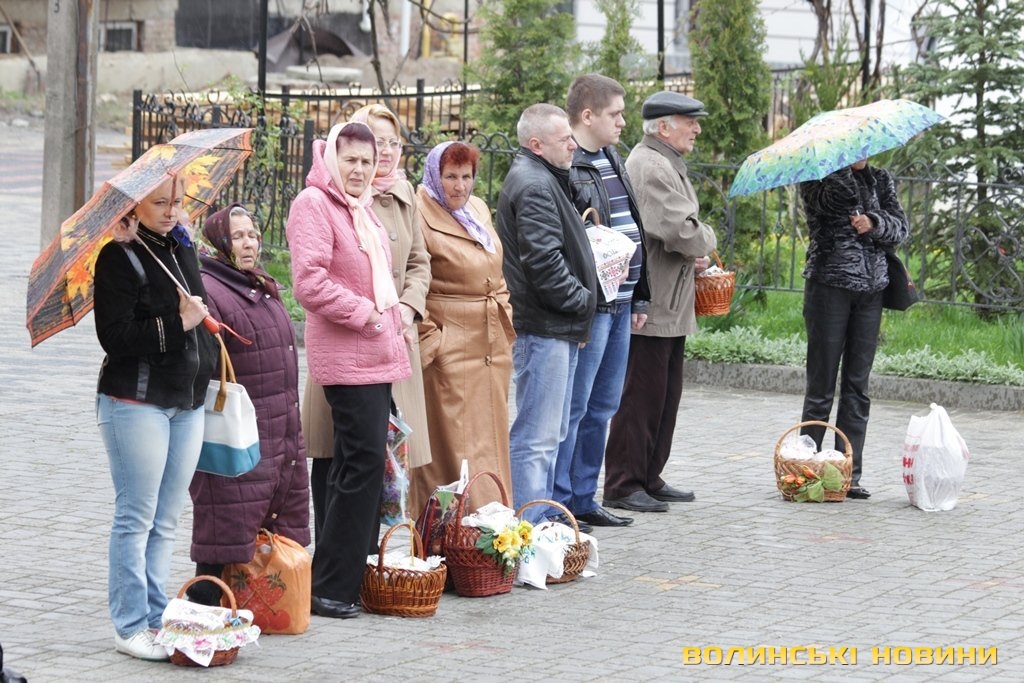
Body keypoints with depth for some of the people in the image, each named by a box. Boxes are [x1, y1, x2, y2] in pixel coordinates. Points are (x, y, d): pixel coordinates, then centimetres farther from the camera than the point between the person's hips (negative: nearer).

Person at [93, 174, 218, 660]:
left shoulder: (183, 247, 13)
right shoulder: (119, 258, -10)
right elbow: (115, 336, -18)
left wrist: (212, 371, 23)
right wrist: (176, 323, -22)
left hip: (188, 403, 7)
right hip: (137, 403, -7)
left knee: (166, 521, 10)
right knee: (136, 518, -4)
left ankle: (157, 617, 15)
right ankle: (130, 626, 1)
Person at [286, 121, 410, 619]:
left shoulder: (361, 207, 20)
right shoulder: (313, 204, -10)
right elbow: (309, 283, -21)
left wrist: (394, 311, 16)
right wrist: (364, 313, -16)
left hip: (376, 357, 10)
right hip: (346, 358, -10)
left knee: (361, 465, 12)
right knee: (364, 461, -13)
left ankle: (339, 581, 19)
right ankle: (331, 587, -9)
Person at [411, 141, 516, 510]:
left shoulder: (479, 209, 14)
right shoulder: (421, 218, -12)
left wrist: (506, 319, 16)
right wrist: (428, 340, -17)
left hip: (492, 345, 8)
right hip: (450, 348, -8)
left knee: (491, 434, 13)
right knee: (453, 439, -6)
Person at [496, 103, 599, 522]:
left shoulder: (542, 180, 20)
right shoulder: (534, 185, -15)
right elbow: (544, 260, -23)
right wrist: (582, 299, -12)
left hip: (554, 328, 11)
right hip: (543, 329, -11)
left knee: (550, 433, 17)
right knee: (536, 437, -10)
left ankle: (539, 520, 25)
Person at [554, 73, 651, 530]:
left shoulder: (612, 160, 17)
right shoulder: (566, 167, -15)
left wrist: (639, 298, 21)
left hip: (619, 303, 10)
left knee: (602, 406, 14)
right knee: (572, 407, -4)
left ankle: (583, 499, 22)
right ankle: (558, 505, 2)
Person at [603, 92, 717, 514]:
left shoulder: (666, 165, 19)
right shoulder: (651, 167, -17)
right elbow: (680, 230, -24)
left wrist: (692, 256, 11)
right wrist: (706, 243, -4)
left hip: (670, 306, 11)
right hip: (650, 305, -11)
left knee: (665, 395, 16)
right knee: (641, 395, -6)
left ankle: (649, 479, 24)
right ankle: (623, 486, -1)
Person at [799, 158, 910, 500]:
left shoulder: (881, 180, 13)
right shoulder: (817, 179, -1)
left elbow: (901, 228, 4)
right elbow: (841, 198, -21)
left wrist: (873, 223, -13)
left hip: (870, 290, 5)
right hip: (829, 287, -4)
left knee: (857, 386, 5)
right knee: (822, 385, -3)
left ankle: (849, 475, 9)